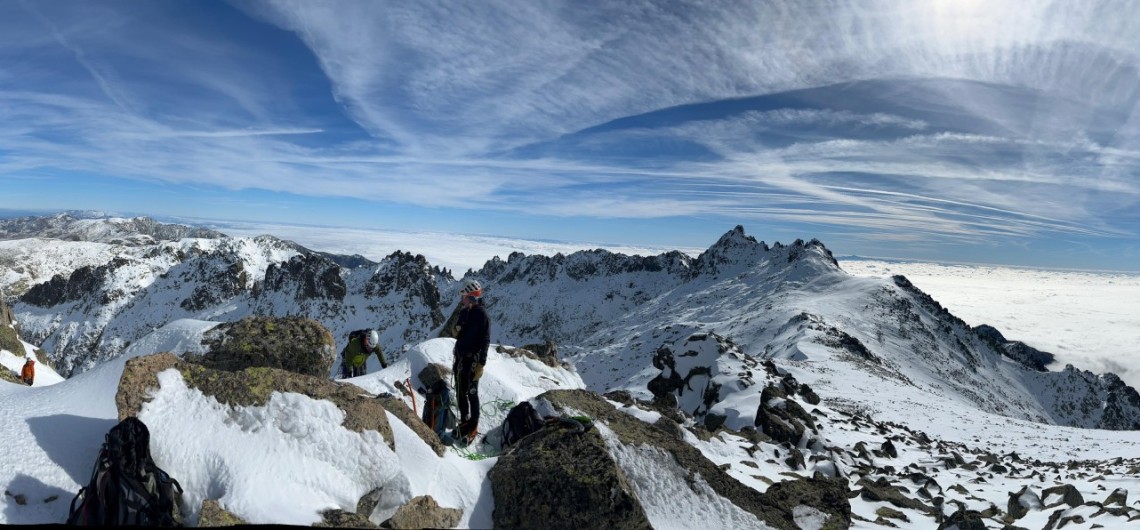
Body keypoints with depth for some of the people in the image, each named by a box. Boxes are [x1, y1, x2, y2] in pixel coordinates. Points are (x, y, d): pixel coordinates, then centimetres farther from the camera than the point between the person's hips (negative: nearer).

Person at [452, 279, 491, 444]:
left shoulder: (482, 315, -15)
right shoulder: (464, 313, 7)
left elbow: (485, 341, -16)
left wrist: (481, 364, -18)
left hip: (472, 360, -7)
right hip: (460, 358, 7)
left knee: (471, 394, 3)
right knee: (460, 392, 14)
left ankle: (473, 426, 15)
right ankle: (464, 420, 30)